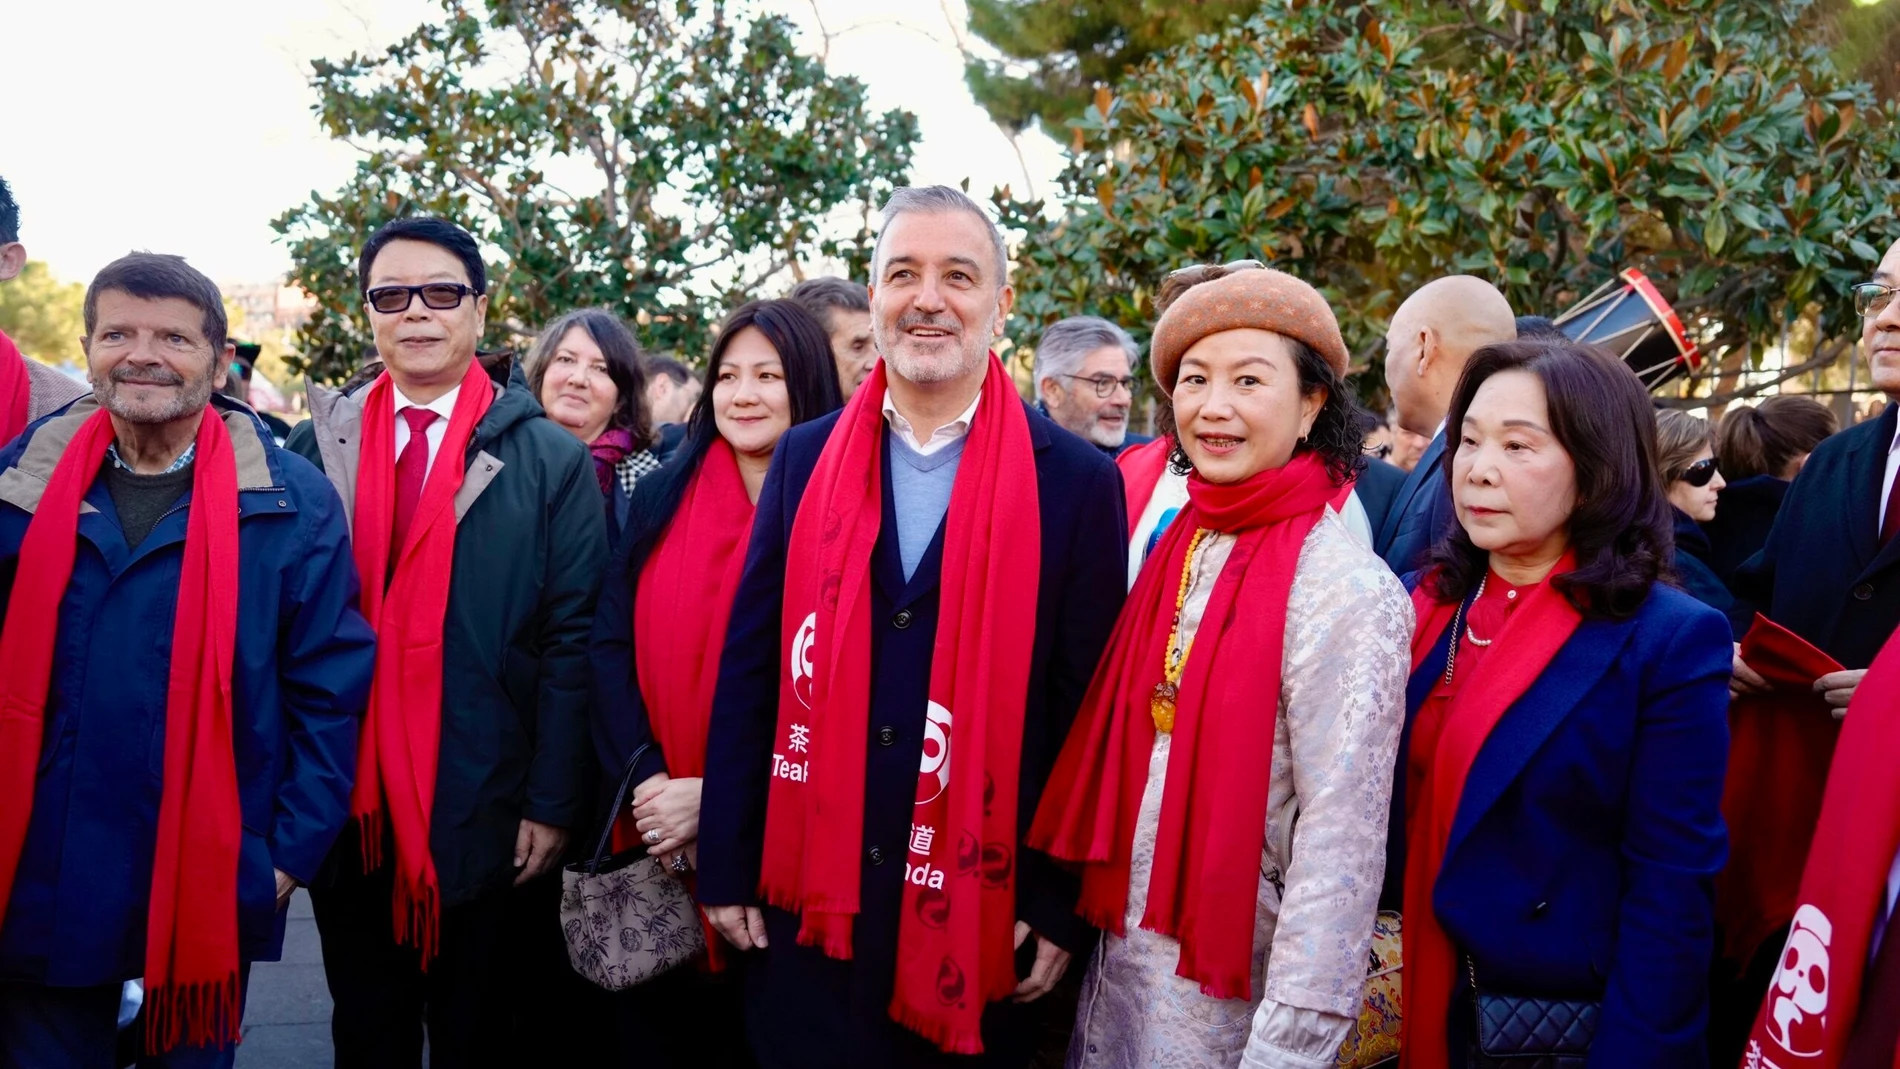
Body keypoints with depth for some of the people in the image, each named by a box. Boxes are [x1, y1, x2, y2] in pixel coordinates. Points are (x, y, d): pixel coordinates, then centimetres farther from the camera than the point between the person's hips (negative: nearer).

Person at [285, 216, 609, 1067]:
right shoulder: (317, 448, 3)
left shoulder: (552, 462, -3)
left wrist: (553, 805, -9)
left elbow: (573, 643, -6)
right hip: (345, 814, 2)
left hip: (486, 823, -2)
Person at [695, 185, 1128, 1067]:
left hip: (985, 912, -2)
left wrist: (1065, 906, -3)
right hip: (806, 900, 2)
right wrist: (726, 866, 3)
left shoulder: (1077, 483, -4)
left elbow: (1089, 709, -2)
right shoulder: (805, 459, 3)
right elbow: (748, 672, 5)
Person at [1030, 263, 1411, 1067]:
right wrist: (1088, 920, 11)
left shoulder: (1342, 589, -18)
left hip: (1230, 992, -6)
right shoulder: (1179, 550, 3)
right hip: (1123, 956, 6)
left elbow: (1342, 835, -19)